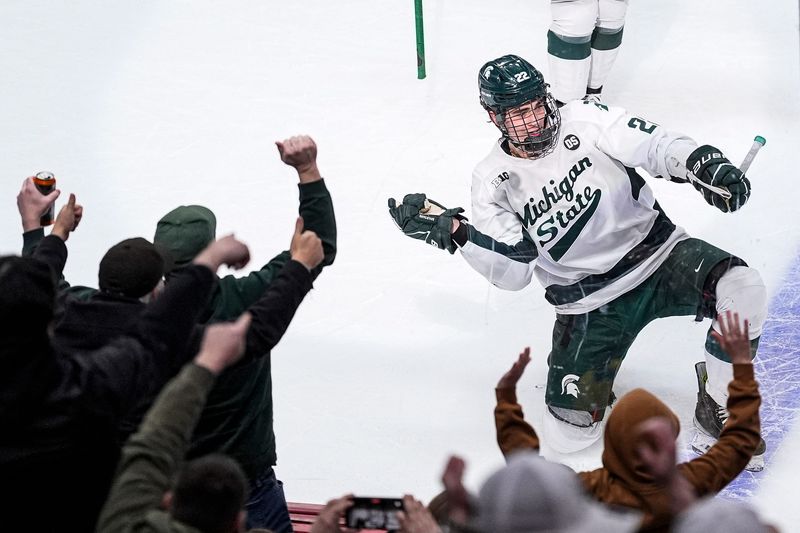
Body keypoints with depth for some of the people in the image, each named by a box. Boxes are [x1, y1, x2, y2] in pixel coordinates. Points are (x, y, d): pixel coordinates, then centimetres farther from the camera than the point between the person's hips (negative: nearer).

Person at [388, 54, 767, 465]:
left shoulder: (581, 120, -6)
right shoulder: (493, 181, -5)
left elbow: (652, 143, -18)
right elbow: (513, 272, -13)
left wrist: (705, 164, -38)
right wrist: (455, 231, -26)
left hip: (658, 254, 0)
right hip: (590, 304, 0)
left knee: (744, 291, -29)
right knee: (568, 433, -8)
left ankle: (718, 410, -6)